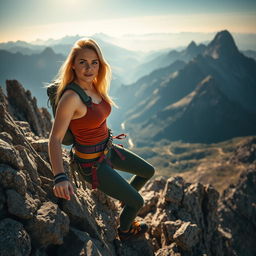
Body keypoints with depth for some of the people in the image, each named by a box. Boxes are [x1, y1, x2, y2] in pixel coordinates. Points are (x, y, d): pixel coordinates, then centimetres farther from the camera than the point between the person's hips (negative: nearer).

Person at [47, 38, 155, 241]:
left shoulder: (94, 87, -5)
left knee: (148, 172, 23)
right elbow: (55, 139, -32)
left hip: (107, 150, 8)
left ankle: (125, 199, 51)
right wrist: (60, 177, -43)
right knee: (137, 202, 5)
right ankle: (125, 231, 39)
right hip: (92, 163, -8)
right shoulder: (71, 97, -29)